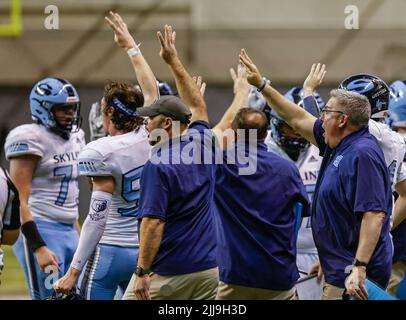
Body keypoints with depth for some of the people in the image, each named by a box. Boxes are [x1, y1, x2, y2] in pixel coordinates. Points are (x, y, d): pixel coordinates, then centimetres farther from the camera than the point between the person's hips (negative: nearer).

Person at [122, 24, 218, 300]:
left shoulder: (158, 166, -13)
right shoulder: (202, 144, 7)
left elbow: (153, 223, -18)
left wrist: (143, 272, -16)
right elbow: (198, 106, 26)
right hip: (207, 268, 6)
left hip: (167, 272, -6)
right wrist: (174, 60, 30)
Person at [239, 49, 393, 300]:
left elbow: (374, 214, -27)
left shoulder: (362, 154, -19)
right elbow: (298, 119, 24)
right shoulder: (339, 146, 11)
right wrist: (261, 84, 24)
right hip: (340, 270, 10)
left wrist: (359, 268, -32)